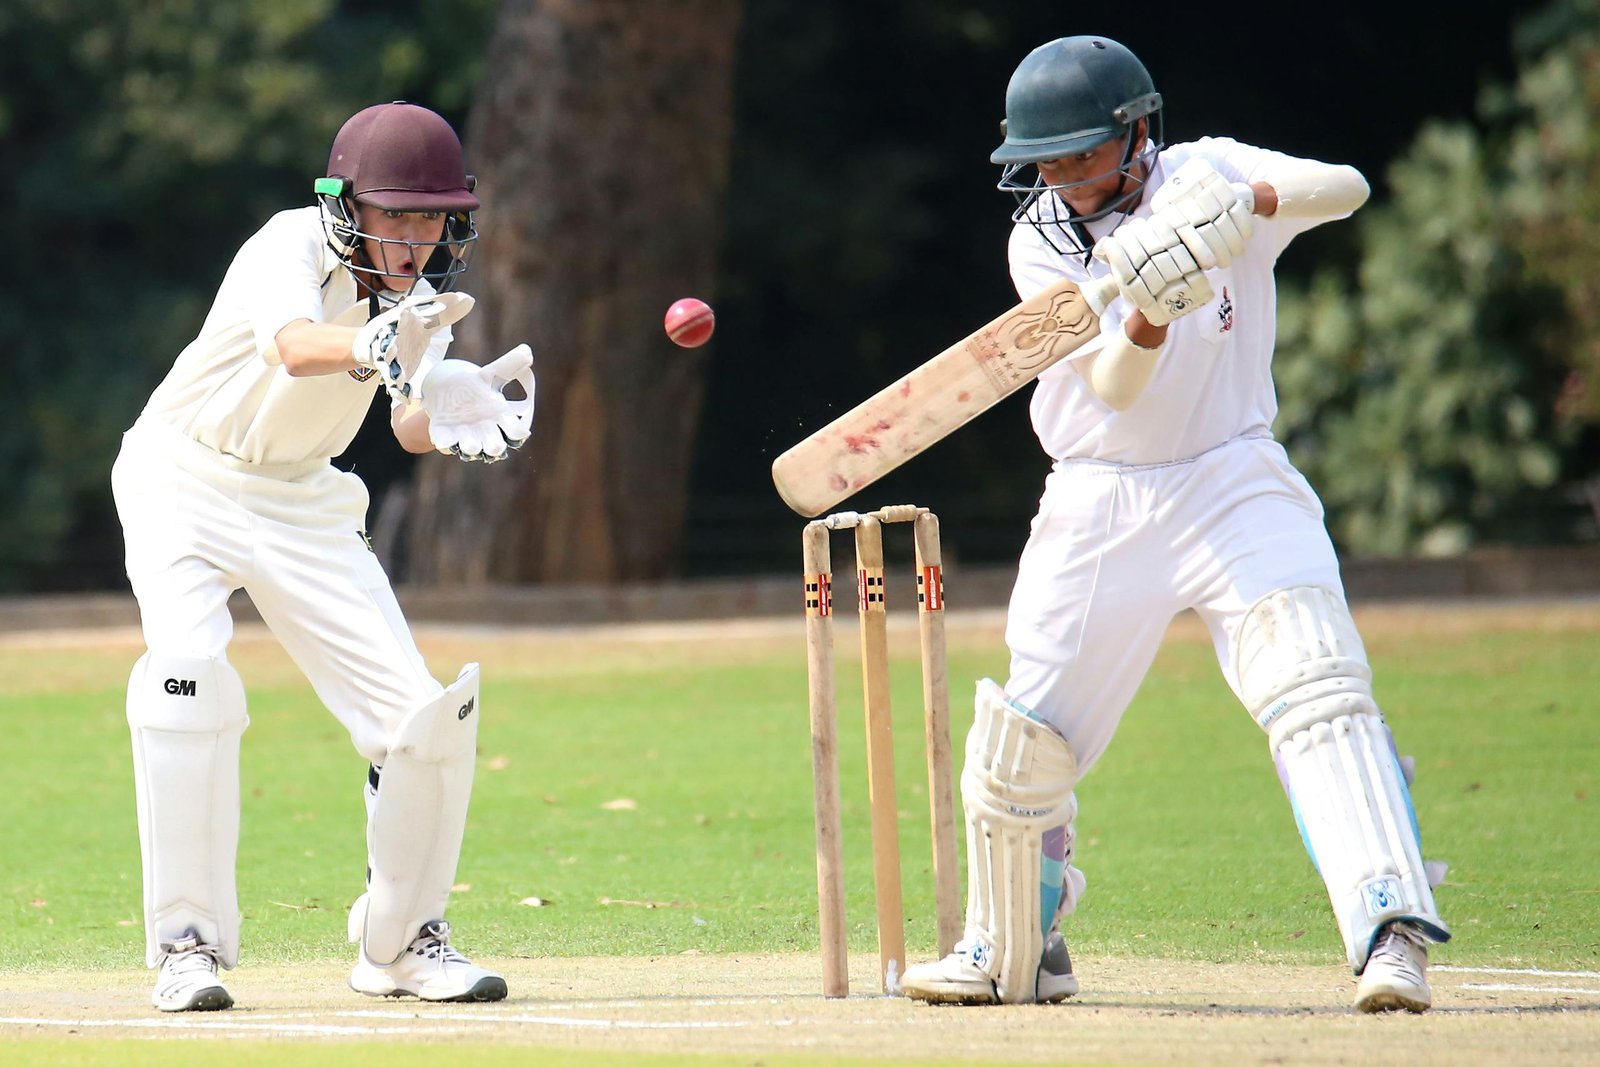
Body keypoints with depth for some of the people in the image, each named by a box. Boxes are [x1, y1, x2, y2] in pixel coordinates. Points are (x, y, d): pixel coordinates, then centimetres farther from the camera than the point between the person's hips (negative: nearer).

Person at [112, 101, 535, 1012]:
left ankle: (402, 939, 14)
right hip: (188, 484, -5)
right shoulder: (294, 248, -24)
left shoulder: (423, 286, -6)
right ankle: (189, 943, -20)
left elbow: (412, 424, -17)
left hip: (303, 506, 5)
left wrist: (453, 419, -40)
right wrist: (376, 347, -66)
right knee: (188, 673, -29)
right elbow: (295, 347, -45)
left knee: (423, 710, -6)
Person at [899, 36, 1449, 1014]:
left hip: (1236, 485, -2)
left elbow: (1345, 188, -20)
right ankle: (1014, 952, 26)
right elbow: (1115, 386, -15)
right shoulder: (1041, 241, -3)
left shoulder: (1207, 175, -4)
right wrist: (1150, 311, -36)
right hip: (1097, 510, 2)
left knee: (1316, 689, -23)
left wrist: (1249, 203, -38)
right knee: (1021, 741, 3)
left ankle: (1392, 933, -30)